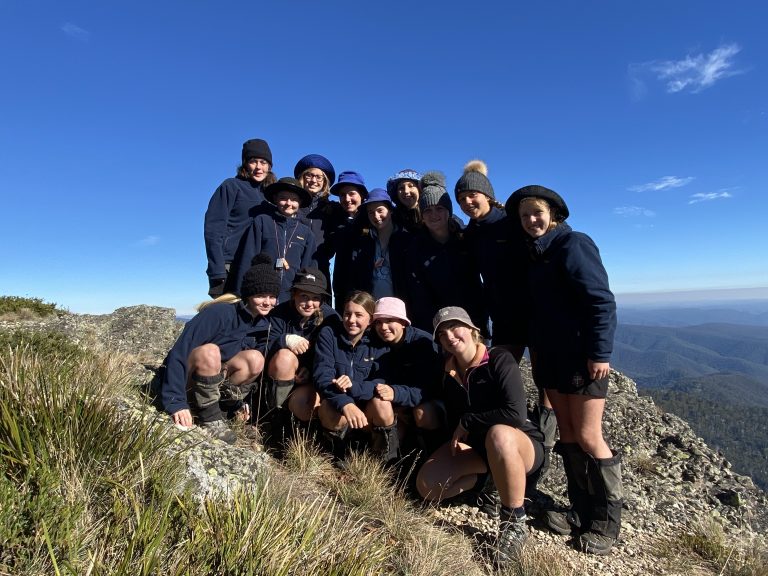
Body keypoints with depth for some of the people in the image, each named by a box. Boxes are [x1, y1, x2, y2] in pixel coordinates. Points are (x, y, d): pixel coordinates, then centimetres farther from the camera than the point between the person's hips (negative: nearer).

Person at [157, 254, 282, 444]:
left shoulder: (264, 326, -6)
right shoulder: (219, 313, -25)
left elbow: (250, 368, 5)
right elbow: (179, 354, -29)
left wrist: (237, 401, -5)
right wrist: (176, 402, -34)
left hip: (215, 381, 5)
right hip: (185, 381, -5)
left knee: (255, 359, -18)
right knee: (209, 352, -34)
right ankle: (209, 419, -18)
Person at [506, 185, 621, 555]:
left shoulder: (573, 244, -8)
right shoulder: (534, 254, 14)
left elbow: (601, 300, -16)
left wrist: (599, 352, -20)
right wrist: (536, 350, 15)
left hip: (582, 356, -8)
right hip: (550, 357, 8)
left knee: (587, 437, -1)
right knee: (567, 435, 13)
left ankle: (605, 523, 16)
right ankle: (582, 511, 26)